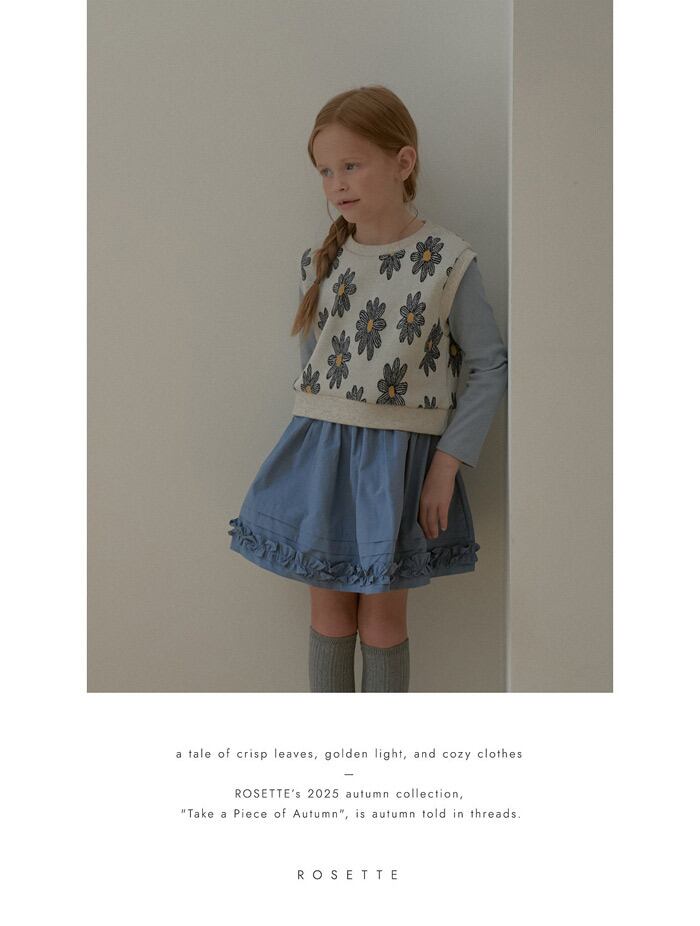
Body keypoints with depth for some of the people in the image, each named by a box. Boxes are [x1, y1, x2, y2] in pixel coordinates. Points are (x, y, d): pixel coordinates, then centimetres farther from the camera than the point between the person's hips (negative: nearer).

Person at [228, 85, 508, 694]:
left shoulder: (448, 261, -9)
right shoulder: (320, 261, 3)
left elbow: (490, 367, -6)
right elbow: (311, 361, 11)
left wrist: (447, 463, -11)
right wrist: (316, 446, 7)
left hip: (399, 458, -3)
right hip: (322, 447, 4)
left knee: (382, 617, 8)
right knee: (329, 607, 13)